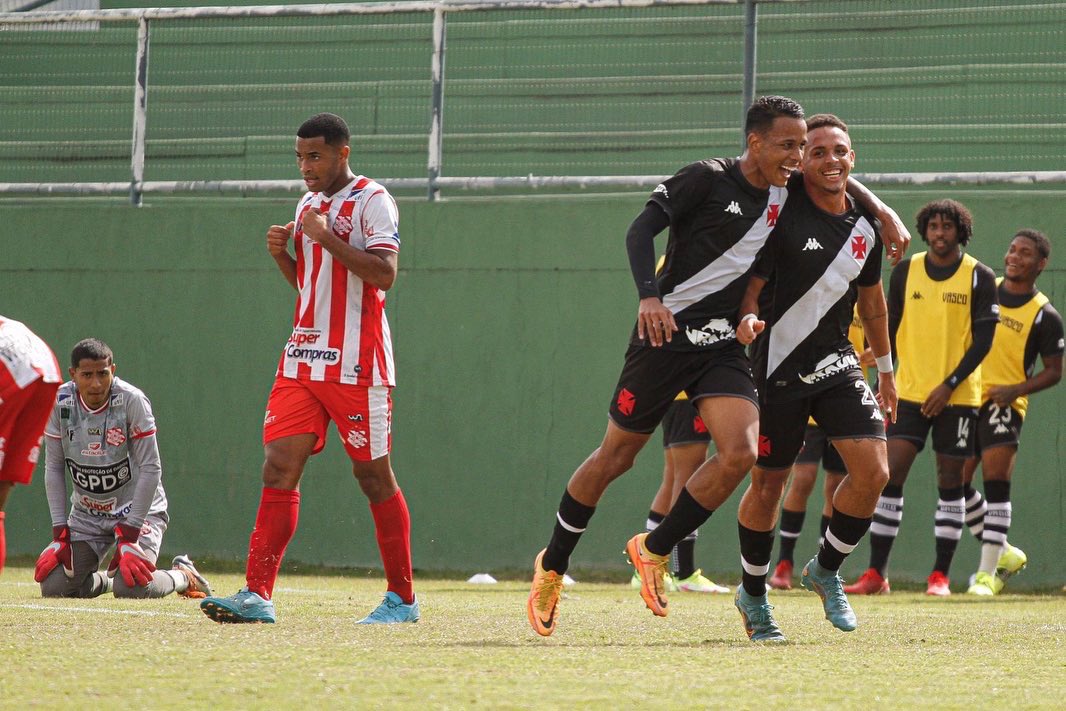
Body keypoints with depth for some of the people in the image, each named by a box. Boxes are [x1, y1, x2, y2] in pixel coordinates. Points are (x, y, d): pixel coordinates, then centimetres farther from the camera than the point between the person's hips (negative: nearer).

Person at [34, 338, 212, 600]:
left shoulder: (132, 401, -21)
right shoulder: (60, 403, -10)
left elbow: (150, 469, -18)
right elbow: (54, 468, -2)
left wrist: (129, 535, -21)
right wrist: (60, 532, -9)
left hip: (136, 509, -4)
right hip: (86, 513, 4)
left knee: (131, 587, -23)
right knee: (54, 586, -10)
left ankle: (184, 576, 9)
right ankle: (102, 580, 22)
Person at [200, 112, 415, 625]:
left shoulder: (371, 200, -7)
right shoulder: (308, 204, 17)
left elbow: (383, 273, -19)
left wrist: (325, 237, -19)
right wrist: (283, 255, 7)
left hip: (356, 364, -7)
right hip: (303, 360, 7)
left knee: (372, 474, -1)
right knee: (279, 467, -5)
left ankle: (402, 598, 10)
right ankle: (257, 596, -10)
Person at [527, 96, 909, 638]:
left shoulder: (783, 197, 8)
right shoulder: (708, 179, -11)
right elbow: (641, 229, -18)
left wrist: (880, 209, 12)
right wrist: (649, 295, -33)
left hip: (724, 345, 5)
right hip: (666, 331, -5)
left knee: (740, 452, -16)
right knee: (615, 456, 3)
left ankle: (654, 551, 1)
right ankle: (552, 565, 22)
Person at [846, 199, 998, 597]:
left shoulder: (979, 278, -1)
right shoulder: (905, 272, 6)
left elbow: (983, 340, -4)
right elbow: (890, 329, 11)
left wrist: (949, 385, -12)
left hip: (957, 396, -2)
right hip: (910, 393, 2)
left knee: (950, 484, 2)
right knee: (890, 475, -8)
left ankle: (940, 575, 8)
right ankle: (876, 573, -7)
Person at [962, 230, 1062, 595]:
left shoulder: (1044, 316, -3)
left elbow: (1054, 371, 0)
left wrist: (1014, 390, -13)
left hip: (1004, 404, -5)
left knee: (996, 481, -15)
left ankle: (987, 572, -12)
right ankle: (1005, 553, 21)